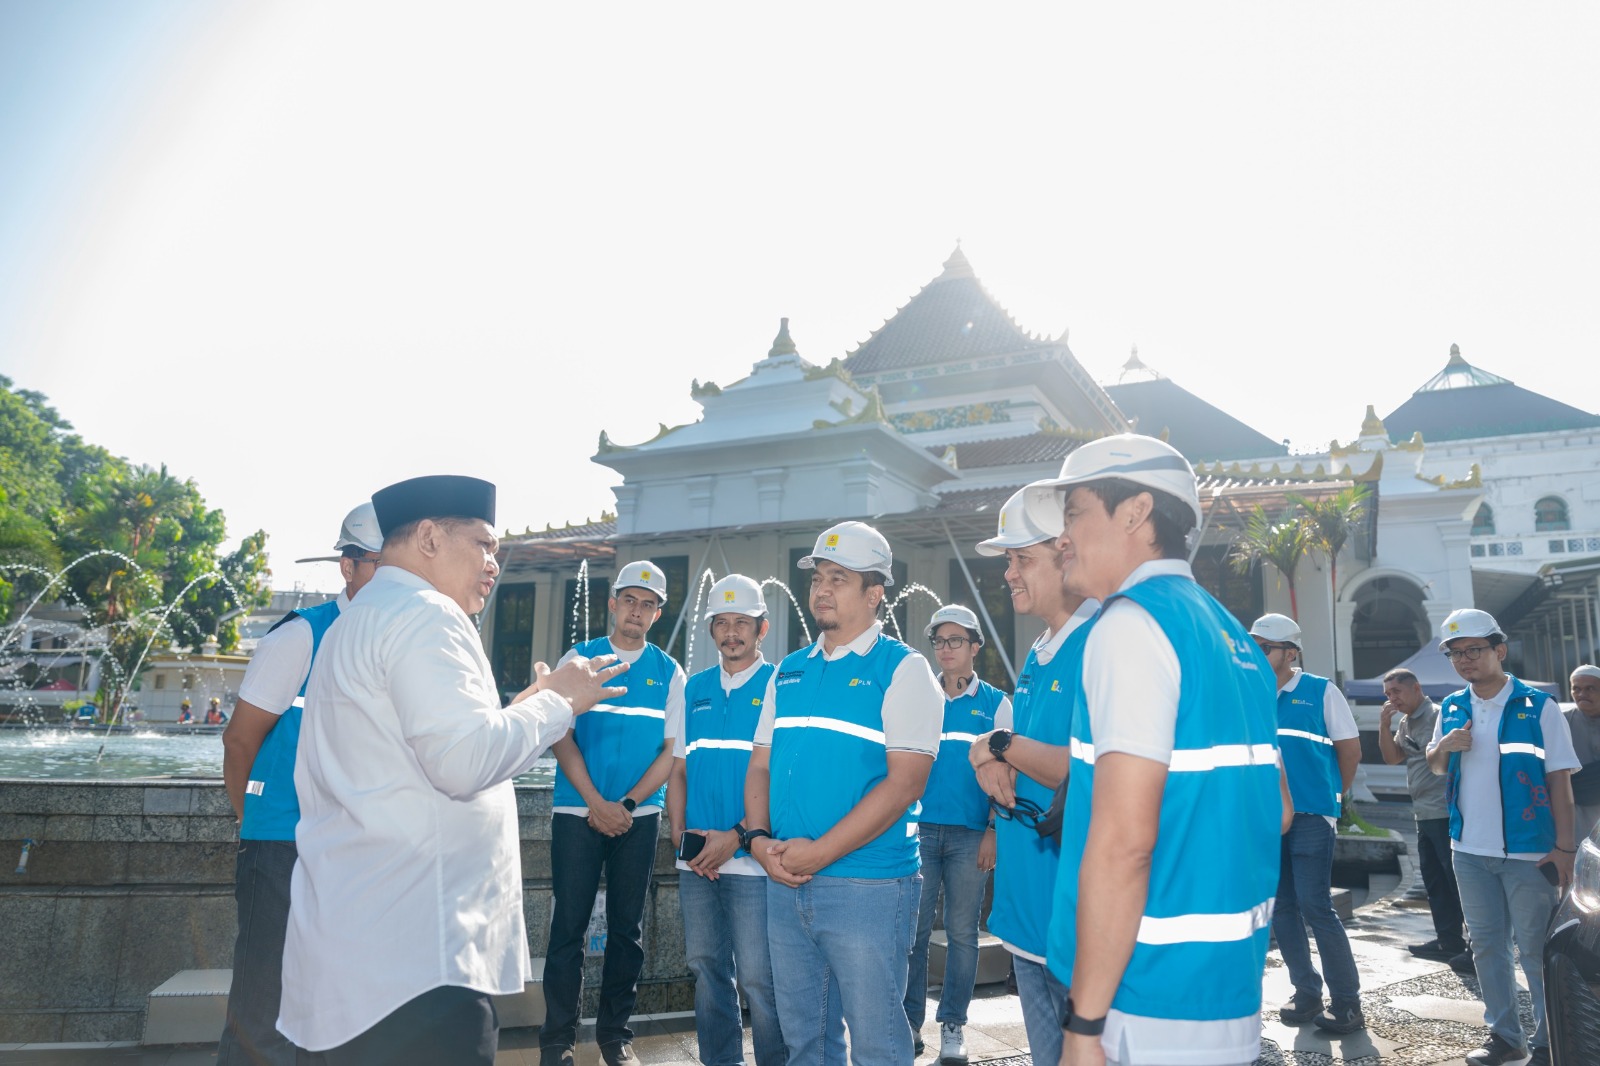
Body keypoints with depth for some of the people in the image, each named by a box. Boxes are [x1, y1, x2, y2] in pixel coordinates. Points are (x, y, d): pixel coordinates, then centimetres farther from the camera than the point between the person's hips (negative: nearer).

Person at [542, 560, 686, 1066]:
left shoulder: (669, 673, 7)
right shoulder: (578, 659, 3)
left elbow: (672, 750, 3)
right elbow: (561, 736, -2)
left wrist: (627, 805, -8)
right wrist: (596, 804, -11)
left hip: (639, 816, 1)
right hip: (577, 812, -1)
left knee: (627, 928, 8)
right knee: (569, 926, 1)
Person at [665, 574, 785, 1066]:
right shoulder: (695, 688, 13)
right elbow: (679, 769, 15)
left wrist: (736, 836, -14)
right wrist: (680, 834, 2)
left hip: (751, 858, -5)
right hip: (696, 859, 5)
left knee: (758, 977, -3)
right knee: (707, 968, 13)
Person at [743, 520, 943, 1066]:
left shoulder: (902, 669, -7)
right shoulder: (788, 673, 12)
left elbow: (905, 780, -16)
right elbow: (760, 767, 14)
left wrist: (821, 851, -18)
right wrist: (759, 839, -5)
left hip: (867, 884, -6)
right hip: (784, 882, 6)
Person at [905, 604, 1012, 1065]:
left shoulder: (995, 703, 4)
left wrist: (994, 831, -6)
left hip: (969, 833, -1)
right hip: (919, 828, 1)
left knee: (961, 931, 6)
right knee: (913, 928, 3)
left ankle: (952, 1025, 18)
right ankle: (910, 1021, 16)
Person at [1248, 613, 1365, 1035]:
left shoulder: (1321, 691, -4)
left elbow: (1351, 750, 3)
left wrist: (1333, 794, 9)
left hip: (1310, 816, -4)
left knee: (1315, 906, -7)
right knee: (1280, 907, 8)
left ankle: (1346, 1002, 7)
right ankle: (1306, 992, 22)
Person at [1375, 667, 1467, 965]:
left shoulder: (1438, 715, -12)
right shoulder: (1404, 722, 15)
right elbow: (1392, 757, 14)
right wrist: (1384, 725, 2)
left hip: (1445, 812, -9)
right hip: (1425, 814, 9)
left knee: (1458, 879, -6)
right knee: (1435, 881, 14)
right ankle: (1449, 941, 23)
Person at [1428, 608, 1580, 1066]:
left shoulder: (1538, 706, -8)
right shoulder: (1451, 709, 6)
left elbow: (1559, 779, -7)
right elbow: (1436, 767, 17)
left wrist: (1564, 847, -10)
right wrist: (1443, 746, -6)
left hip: (1528, 851, -5)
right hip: (1469, 848, 5)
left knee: (1534, 948, 2)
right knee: (1486, 943, 13)